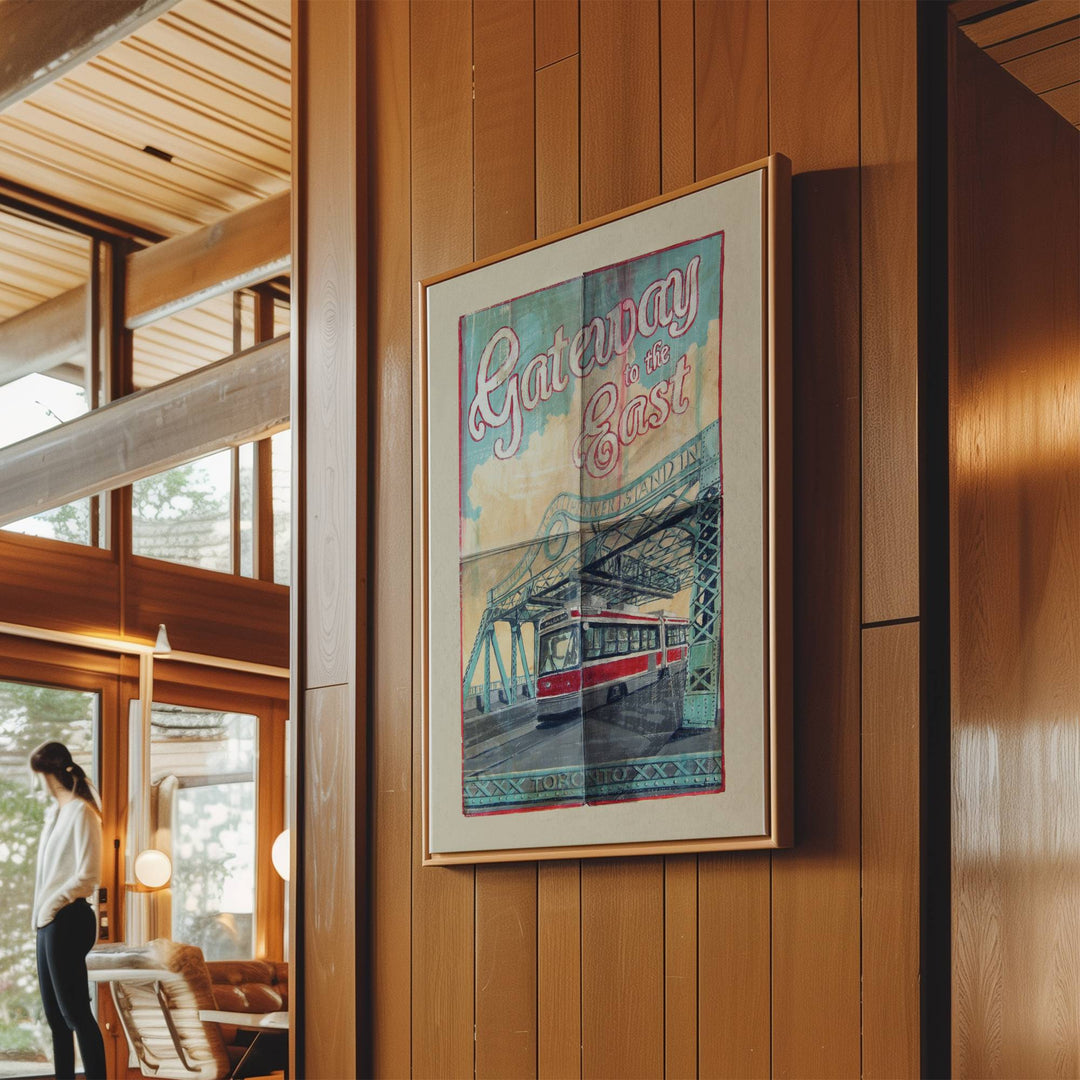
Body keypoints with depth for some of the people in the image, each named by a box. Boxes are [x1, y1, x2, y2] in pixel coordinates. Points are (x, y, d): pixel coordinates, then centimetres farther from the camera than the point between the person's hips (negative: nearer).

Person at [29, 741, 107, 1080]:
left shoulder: (81, 812, -12)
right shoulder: (55, 812, 15)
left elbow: (88, 876, -18)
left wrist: (51, 905, -11)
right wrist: (41, 913, 7)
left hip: (67, 921, -9)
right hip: (49, 923, 9)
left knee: (74, 1012, -9)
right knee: (55, 1014, 11)